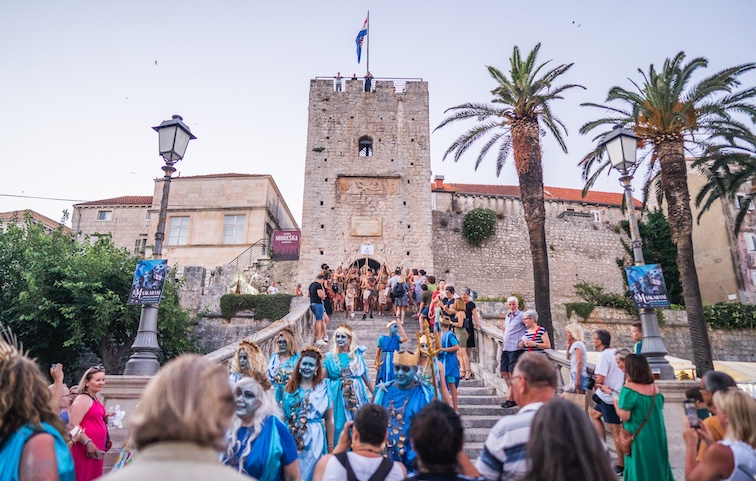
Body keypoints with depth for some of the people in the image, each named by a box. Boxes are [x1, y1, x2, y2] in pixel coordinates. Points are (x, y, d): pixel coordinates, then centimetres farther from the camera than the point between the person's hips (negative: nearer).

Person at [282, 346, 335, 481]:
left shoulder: (323, 387, -4)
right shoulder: (290, 387, 5)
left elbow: (329, 419, -3)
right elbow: (284, 416, 11)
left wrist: (330, 447, -4)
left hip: (314, 439, -3)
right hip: (291, 438, 3)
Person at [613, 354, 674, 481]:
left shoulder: (629, 389, -17)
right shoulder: (655, 388, 3)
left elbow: (624, 416, -18)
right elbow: (658, 411, 16)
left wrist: (616, 403, 1)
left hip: (639, 438, -6)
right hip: (658, 437, 6)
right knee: (657, 467, 18)